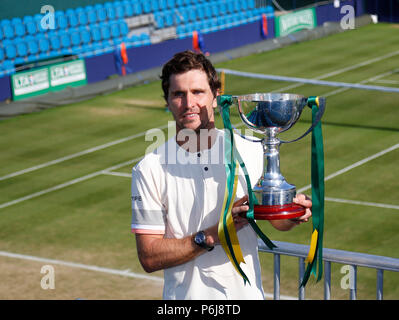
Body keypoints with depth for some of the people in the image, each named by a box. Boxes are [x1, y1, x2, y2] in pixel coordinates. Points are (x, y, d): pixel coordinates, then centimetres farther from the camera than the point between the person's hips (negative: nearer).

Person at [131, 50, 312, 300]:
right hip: (187, 294, -2)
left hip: (248, 291, 2)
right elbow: (149, 257, -13)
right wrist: (212, 235, -22)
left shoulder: (252, 152, -3)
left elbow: (276, 219, 9)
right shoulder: (149, 170, -10)